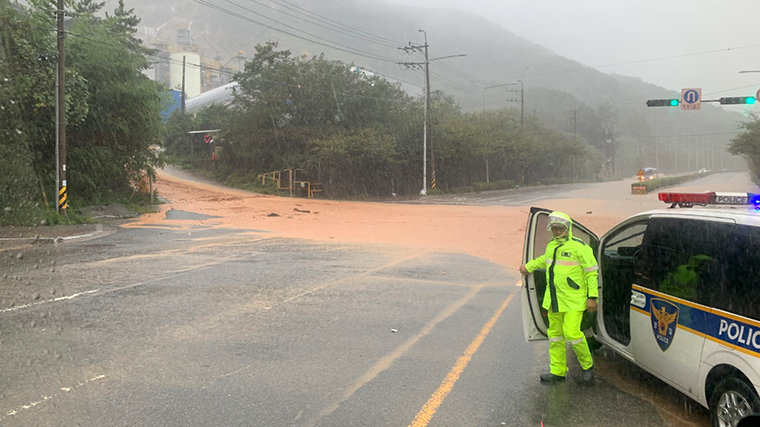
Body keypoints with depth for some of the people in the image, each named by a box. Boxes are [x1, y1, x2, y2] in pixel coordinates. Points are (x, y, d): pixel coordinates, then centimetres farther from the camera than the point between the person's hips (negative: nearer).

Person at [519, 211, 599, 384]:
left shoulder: (579, 247, -10)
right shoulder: (551, 246, 11)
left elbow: (592, 272, -9)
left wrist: (592, 296, -12)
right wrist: (529, 266, 41)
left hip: (573, 301, -7)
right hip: (553, 300, 7)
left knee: (572, 333, -14)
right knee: (555, 334, 10)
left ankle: (587, 365, 11)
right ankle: (557, 371, 20)